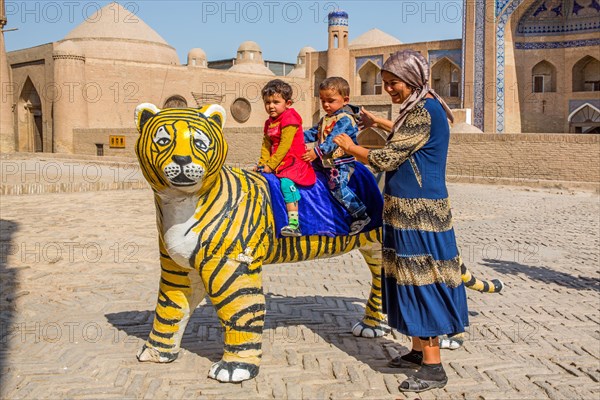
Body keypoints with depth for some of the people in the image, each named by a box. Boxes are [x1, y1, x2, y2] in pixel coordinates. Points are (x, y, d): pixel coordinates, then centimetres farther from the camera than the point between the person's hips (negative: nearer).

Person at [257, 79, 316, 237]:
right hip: (276, 163, 9)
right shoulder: (269, 123, 17)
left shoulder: (289, 119, -11)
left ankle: (294, 224, -35)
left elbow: (284, 145, -17)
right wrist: (263, 163, -3)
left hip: (292, 161, -9)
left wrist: (271, 165, -17)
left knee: (286, 182, -29)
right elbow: (266, 145, 14)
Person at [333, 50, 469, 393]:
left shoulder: (422, 112, -16)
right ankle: (419, 350, 26)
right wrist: (378, 122, 41)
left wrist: (350, 147, -1)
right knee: (413, 278, 15)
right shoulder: (426, 108, 14)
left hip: (417, 211, -10)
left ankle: (433, 367, 1)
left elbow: (386, 159, -17)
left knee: (421, 279, -6)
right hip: (414, 209, 10)